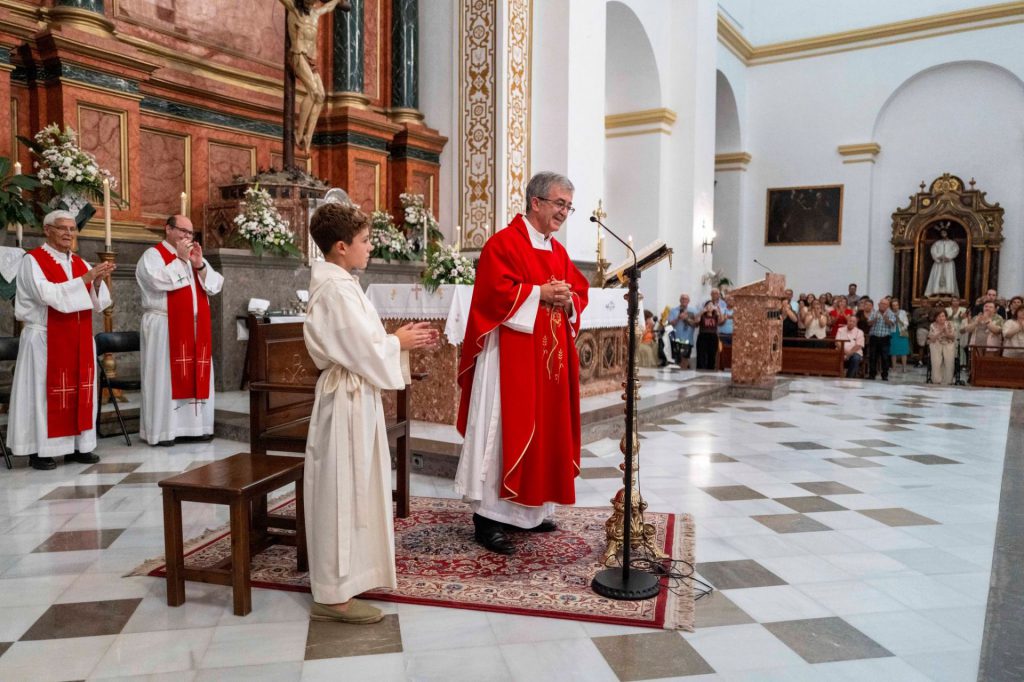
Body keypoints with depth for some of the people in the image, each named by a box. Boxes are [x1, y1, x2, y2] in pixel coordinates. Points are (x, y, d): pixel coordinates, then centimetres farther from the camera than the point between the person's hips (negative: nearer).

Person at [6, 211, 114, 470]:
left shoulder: (80, 263, 13)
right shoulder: (32, 261, -4)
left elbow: (97, 302, 6)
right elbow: (48, 294, -20)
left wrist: (97, 282, -13)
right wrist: (85, 278, -24)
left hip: (79, 339, 6)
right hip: (46, 339, -6)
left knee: (80, 390, 5)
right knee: (44, 392, -3)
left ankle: (77, 445, 11)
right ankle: (39, 451, 4)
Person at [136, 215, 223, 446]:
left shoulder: (195, 257, 18)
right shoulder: (152, 255, -2)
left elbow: (215, 286, 8)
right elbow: (160, 280, -22)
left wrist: (199, 264, -6)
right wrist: (180, 259, -12)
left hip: (196, 329, 6)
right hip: (165, 328, -6)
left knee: (196, 376, 6)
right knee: (164, 377, -4)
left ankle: (193, 425, 13)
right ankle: (161, 431, 1)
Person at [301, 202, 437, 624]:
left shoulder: (335, 283, 13)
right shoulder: (337, 288, -19)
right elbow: (365, 350, -22)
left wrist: (400, 339, 7)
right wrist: (401, 342, -6)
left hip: (352, 395, 10)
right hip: (349, 399, -10)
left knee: (351, 488, 17)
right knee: (343, 490, -3)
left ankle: (345, 575, 30)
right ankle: (333, 595, 7)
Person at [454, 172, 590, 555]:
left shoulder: (558, 251, 17)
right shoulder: (503, 243, -8)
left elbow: (579, 293, 16)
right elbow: (495, 291, -19)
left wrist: (568, 300, -6)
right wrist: (541, 293, -17)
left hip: (550, 357, 9)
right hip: (511, 355, -8)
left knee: (542, 429, 12)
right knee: (505, 430, -7)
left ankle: (528, 510, 23)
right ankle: (488, 517, 1)